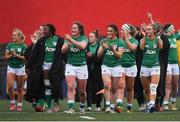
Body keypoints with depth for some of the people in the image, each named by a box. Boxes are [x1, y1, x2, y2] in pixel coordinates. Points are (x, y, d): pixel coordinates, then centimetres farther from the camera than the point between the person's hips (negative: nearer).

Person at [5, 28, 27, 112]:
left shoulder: (23, 46, -4)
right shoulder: (10, 45, 5)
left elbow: (25, 57, -10)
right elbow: (6, 56, 4)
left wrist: (16, 55, -18)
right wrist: (11, 55, -14)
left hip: (20, 68, -2)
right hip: (11, 68, 2)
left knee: (20, 88, 2)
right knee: (10, 86, -14)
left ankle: (19, 105, 12)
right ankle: (12, 103, 1)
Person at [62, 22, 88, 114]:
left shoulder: (84, 38, -1)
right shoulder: (68, 38, 7)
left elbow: (82, 46, -22)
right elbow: (63, 50, -3)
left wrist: (71, 40, -30)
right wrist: (68, 44, -21)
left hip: (81, 66, -1)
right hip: (70, 65, 1)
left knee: (82, 91, 7)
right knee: (70, 87, -18)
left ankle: (82, 107, 31)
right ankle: (71, 108, -24)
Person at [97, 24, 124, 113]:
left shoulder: (119, 42, 2)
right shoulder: (104, 41, 8)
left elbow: (119, 55, -7)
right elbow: (99, 55, 5)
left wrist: (113, 49, -23)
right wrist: (103, 48, -13)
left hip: (116, 66, -1)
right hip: (106, 66, 1)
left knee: (115, 88, 3)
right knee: (107, 85, -18)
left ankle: (118, 105, 7)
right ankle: (107, 106, -20)